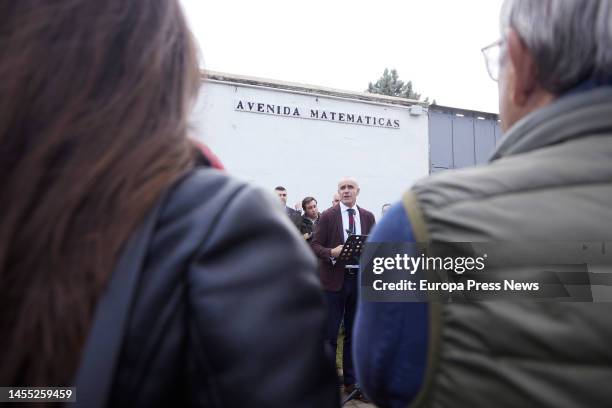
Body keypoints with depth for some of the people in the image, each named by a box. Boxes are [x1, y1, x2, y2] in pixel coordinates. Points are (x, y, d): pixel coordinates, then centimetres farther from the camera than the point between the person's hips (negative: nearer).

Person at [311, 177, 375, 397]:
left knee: (354, 333, 12)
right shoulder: (328, 215, -3)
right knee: (329, 334, 2)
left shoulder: (368, 217, 8)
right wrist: (332, 253, -22)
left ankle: (351, 380, 25)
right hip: (334, 279, -3)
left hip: (360, 279, 4)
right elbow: (315, 245, -5)